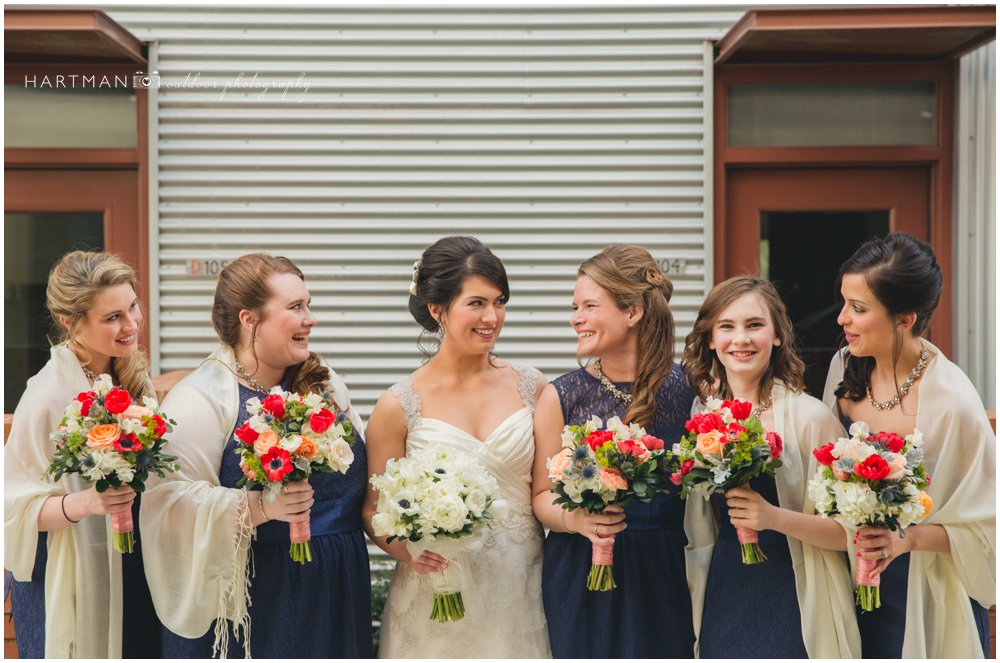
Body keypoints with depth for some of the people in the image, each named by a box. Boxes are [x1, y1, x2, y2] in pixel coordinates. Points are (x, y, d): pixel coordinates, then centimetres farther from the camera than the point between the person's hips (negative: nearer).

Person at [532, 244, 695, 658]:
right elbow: (542, 495, 1)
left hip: (663, 579, 0)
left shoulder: (685, 388, -2)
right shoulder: (561, 397, -2)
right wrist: (575, 518, -18)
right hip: (582, 578, 0)